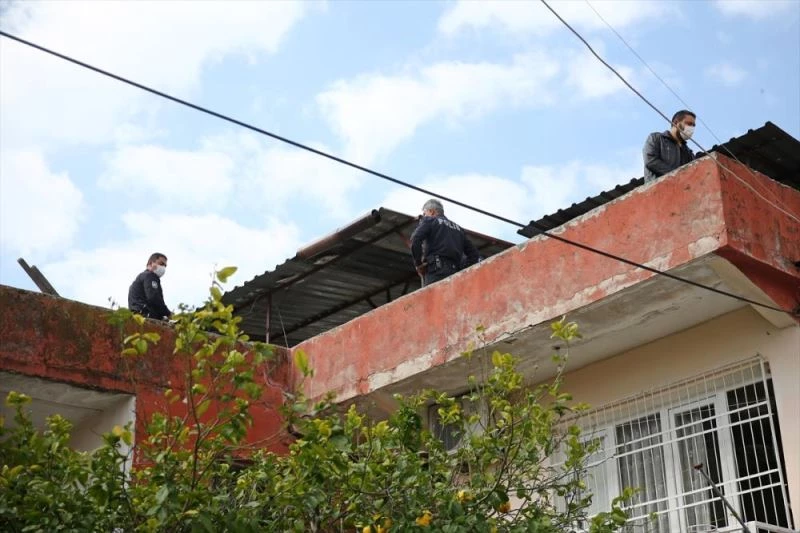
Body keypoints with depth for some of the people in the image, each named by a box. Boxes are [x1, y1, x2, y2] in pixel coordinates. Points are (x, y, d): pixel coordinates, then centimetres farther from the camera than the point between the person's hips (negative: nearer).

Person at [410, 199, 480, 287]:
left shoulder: (429, 220, 13)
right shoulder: (458, 228, 29)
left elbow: (415, 239, -7)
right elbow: (473, 253, 23)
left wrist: (418, 263, 0)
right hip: (454, 271, 5)